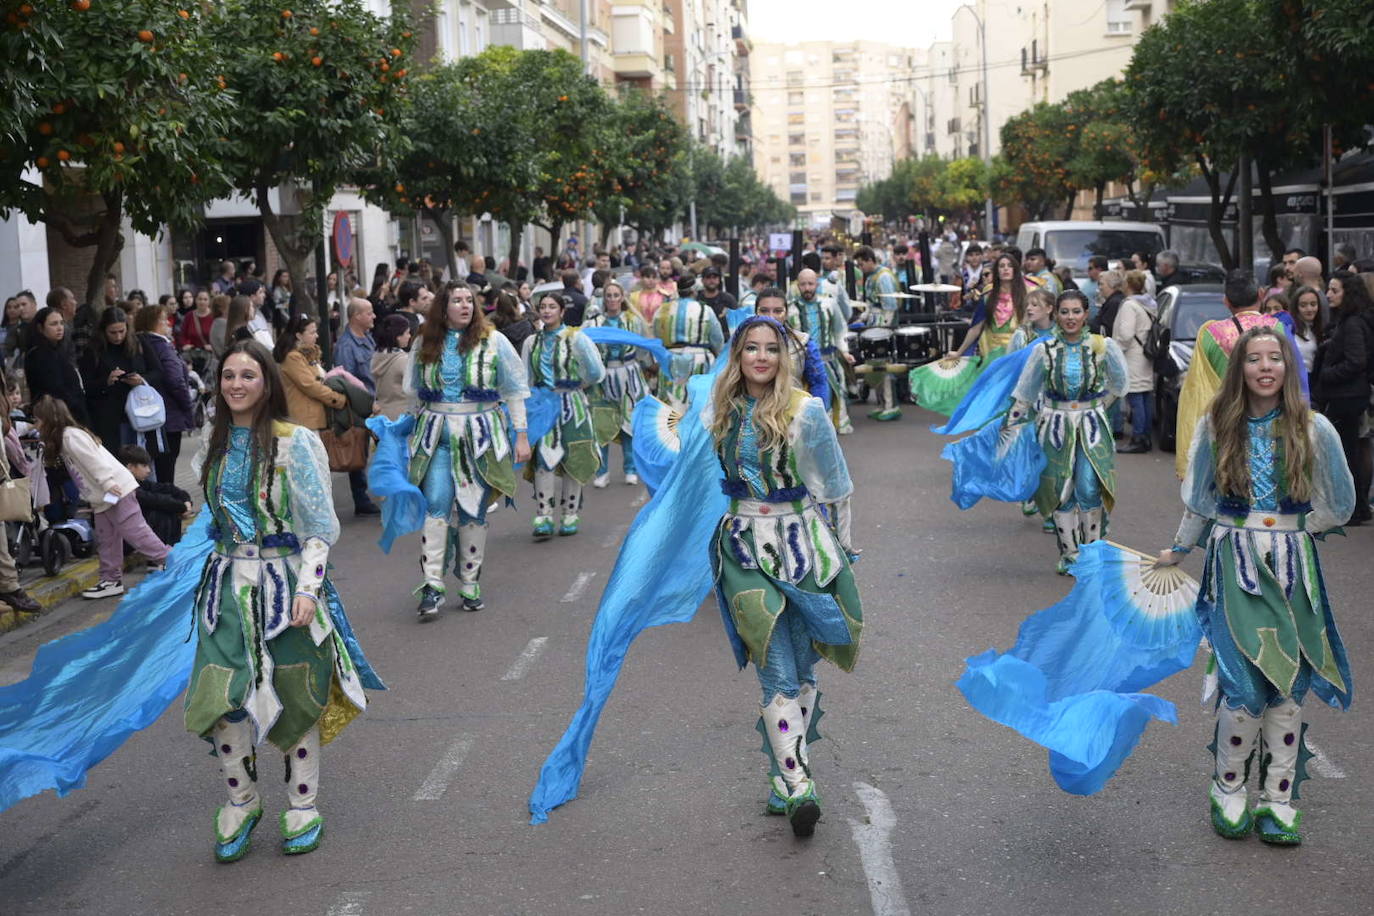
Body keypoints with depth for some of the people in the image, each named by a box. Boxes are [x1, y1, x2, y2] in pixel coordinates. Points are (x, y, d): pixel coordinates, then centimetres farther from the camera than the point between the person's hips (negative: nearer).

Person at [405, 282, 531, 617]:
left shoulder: (492, 341, 1)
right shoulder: (425, 344, 7)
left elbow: (514, 392, 4)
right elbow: (416, 393, 18)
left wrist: (521, 435, 1)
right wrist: (417, 431, 19)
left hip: (480, 435, -1)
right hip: (436, 435, 1)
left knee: (474, 511, 2)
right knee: (436, 505, -12)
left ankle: (469, 584, 14)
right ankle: (432, 586, -13)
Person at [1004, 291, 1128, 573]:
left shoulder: (1103, 346, -4)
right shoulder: (1044, 350, -2)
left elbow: (1118, 385, 12)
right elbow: (1024, 393, 7)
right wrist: (1009, 426, 8)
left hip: (1091, 425, -1)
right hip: (1056, 427, 1)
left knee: (1089, 490, -12)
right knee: (1062, 493, 3)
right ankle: (1069, 554, 15)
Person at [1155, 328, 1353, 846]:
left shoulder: (1314, 429, -1)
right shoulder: (1215, 425, 2)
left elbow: (1338, 505, 8)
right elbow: (1200, 501, 16)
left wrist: (1291, 534, 5)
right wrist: (1179, 550, 22)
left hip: (1293, 566, 1)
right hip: (1233, 564, -1)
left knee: (1288, 685, 0)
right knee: (1246, 681, -11)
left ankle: (1278, 801, 12)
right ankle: (1229, 791, 8)